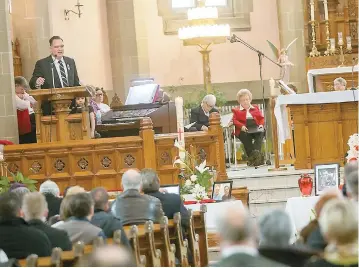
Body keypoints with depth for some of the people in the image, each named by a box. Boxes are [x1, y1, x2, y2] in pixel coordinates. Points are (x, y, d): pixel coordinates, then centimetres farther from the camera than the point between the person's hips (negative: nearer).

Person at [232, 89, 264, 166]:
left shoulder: (255, 108, 32)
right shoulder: (236, 110, 24)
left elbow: (261, 118, 23)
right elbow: (235, 120, 6)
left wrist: (261, 125, -1)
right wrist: (242, 126, -14)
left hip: (256, 128, 2)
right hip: (244, 130, -2)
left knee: (260, 133, -34)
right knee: (245, 136, -38)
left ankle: (256, 152, -53)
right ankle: (251, 156, -46)